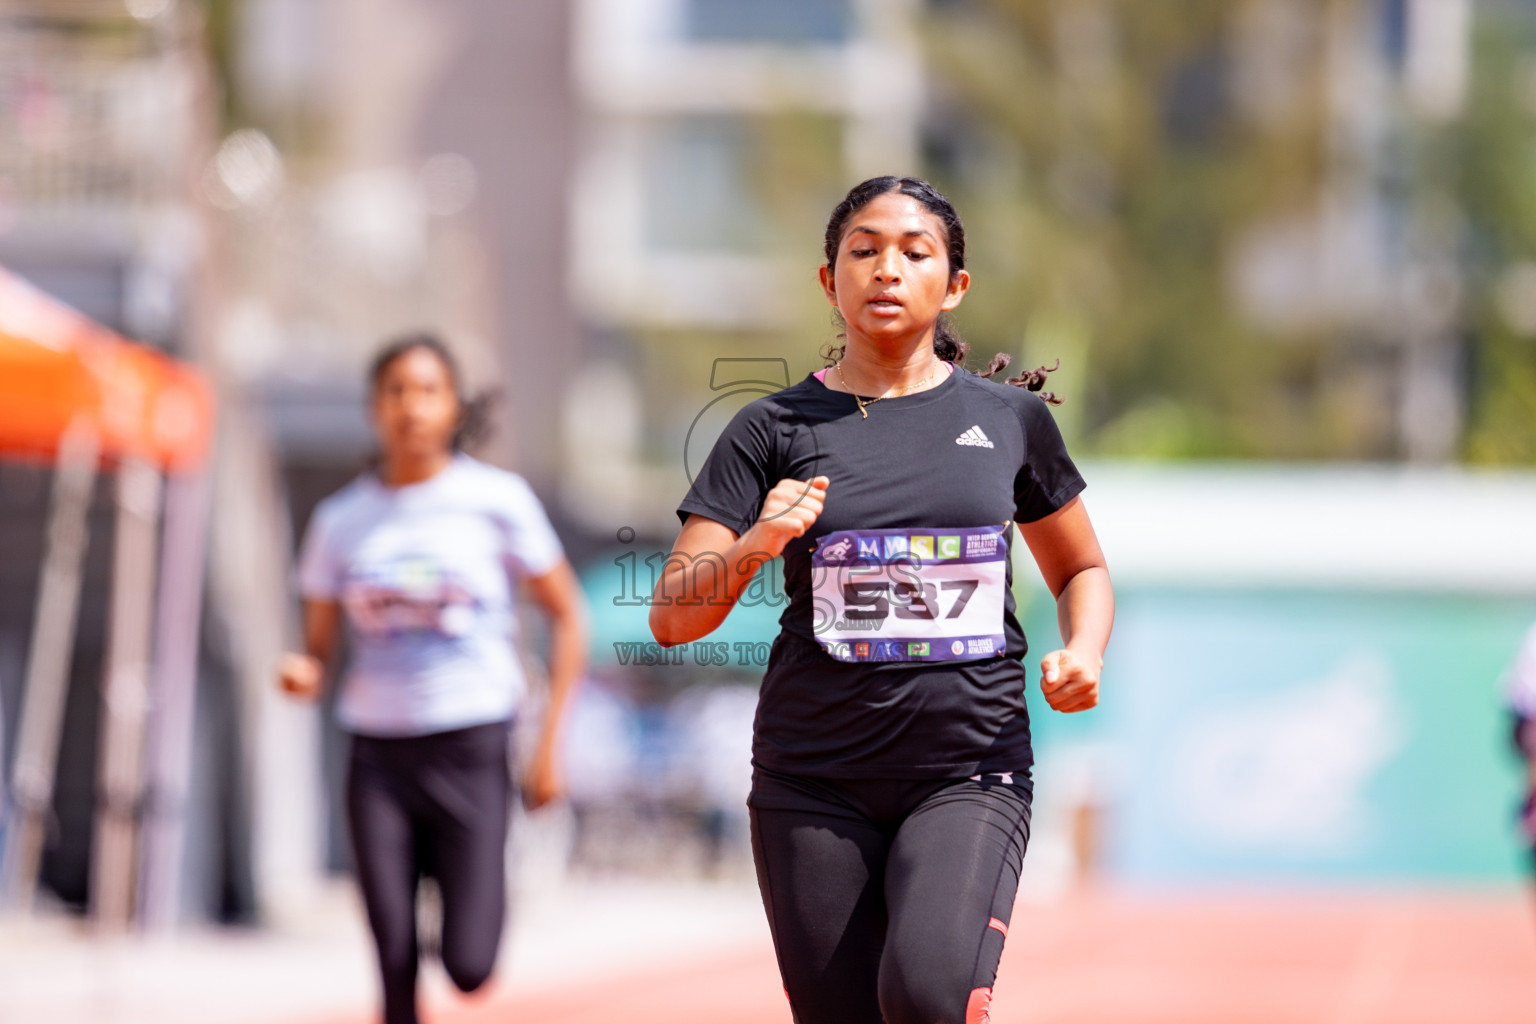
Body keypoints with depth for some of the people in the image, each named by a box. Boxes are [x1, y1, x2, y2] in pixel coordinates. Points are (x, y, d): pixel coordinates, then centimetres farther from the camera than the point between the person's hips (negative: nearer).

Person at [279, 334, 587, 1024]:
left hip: (472, 746, -2)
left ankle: (478, 892, 29)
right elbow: (318, 647, 10)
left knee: (468, 968, -8)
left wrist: (550, 744, -2)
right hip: (378, 753, 2)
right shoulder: (340, 520, 5)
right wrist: (303, 674, -14)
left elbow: (567, 618, 4)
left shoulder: (496, 500, -2)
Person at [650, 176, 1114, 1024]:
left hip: (970, 770, -1)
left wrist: (1084, 651, -1)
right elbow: (672, 619, -1)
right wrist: (755, 546, -21)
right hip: (815, 784, 1)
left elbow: (1080, 570, 21)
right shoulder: (775, 431, 3)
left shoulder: (1010, 418, 7)